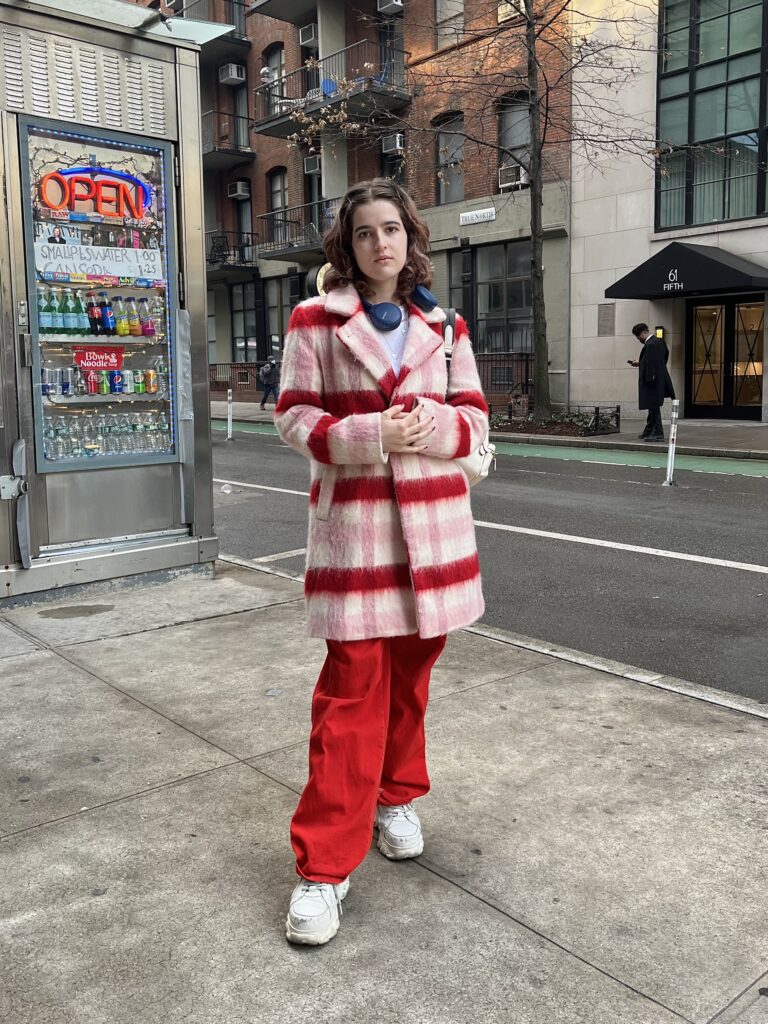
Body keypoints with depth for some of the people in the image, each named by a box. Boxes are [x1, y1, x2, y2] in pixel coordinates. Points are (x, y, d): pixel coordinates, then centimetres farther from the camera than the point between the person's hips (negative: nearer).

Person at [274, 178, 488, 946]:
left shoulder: (443, 327, 9)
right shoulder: (315, 321, 0)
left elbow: (474, 417, 10)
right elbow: (295, 418, -3)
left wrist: (437, 428, -12)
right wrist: (371, 434, -18)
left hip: (434, 520, 4)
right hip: (353, 521, -3)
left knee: (411, 672, 13)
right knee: (353, 688, -5)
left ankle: (397, 798, 36)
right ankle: (323, 866, 5)